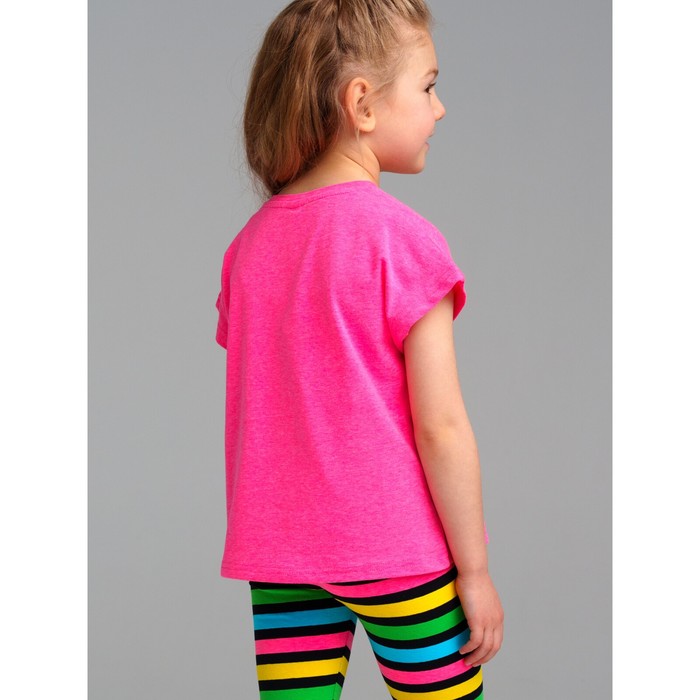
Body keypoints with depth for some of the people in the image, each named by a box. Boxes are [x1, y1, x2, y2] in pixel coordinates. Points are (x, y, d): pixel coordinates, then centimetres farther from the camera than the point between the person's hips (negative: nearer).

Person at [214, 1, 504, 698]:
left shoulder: (250, 243, 5)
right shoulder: (401, 237, -12)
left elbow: (253, 416, 9)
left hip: (275, 557, 5)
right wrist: (475, 571, -6)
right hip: (395, 554, -5)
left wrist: (273, 550, 17)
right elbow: (440, 426, -13)